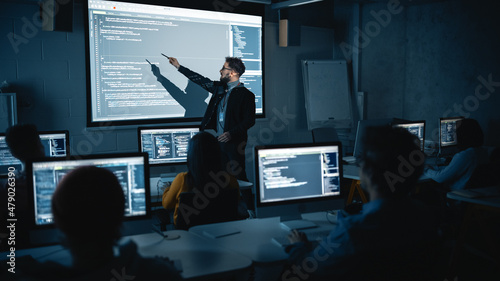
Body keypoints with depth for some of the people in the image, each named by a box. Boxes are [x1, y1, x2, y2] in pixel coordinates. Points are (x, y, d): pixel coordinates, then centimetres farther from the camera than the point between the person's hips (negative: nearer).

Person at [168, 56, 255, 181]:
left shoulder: (246, 95, -6)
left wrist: (231, 133, -18)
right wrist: (178, 66, 27)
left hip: (234, 143, -6)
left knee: (238, 177, -8)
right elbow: (201, 80, 22)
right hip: (217, 140, 6)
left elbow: (250, 121, -8)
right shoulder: (219, 87, 13)